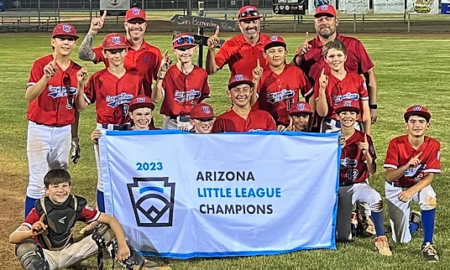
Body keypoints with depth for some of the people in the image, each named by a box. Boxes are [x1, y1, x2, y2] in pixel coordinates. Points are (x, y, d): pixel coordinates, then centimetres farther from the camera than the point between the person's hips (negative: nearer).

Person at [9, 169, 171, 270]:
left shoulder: (77, 205, -12)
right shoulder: (39, 210, -21)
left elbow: (111, 220, -12)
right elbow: (12, 238, -31)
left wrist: (122, 244, -27)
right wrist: (31, 232, -53)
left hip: (68, 252, 3)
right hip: (45, 255, -3)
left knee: (107, 230, -11)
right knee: (24, 246, -36)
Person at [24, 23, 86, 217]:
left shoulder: (77, 70, 5)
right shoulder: (41, 64, -11)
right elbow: (29, 97, -26)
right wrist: (45, 77, -39)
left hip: (64, 131, 5)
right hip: (40, 130, -5)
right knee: (38, 183, -7)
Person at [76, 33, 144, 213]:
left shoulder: (136, 78, 3)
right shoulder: (98, 78, -3)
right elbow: (81, 107, -2)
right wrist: (80, 86, -14)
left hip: (129, 132, 2)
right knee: (105, 179, 4)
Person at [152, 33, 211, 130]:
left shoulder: (202, 74, 1)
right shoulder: (168, 72, -6)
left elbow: (204, 98, 11)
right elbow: (156, 99, -16)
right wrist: (161, 74, -23)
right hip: (171, 124, -2)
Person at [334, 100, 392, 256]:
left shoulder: (364, 139, -5)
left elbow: (372, 172, -9)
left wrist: (367, 153, -26)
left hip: (358, 185, -1)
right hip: (337, 187, 1)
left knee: (376, 198, -37)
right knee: (343, 237, -6)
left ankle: (381, 239, -21)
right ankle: (348, 217, 30)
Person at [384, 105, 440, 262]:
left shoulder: (433, 145, -17)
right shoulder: (396, 144, -21)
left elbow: (430, 176, -17)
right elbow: (389, 176, -24)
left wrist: (412, 191, -33)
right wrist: (407, 166, -42)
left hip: (419, 185, 1)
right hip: (397, 188, -1)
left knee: (429, 197, -38)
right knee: (402, 239, -5)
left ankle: (427, 244, -19)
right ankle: (413, 221, 34)